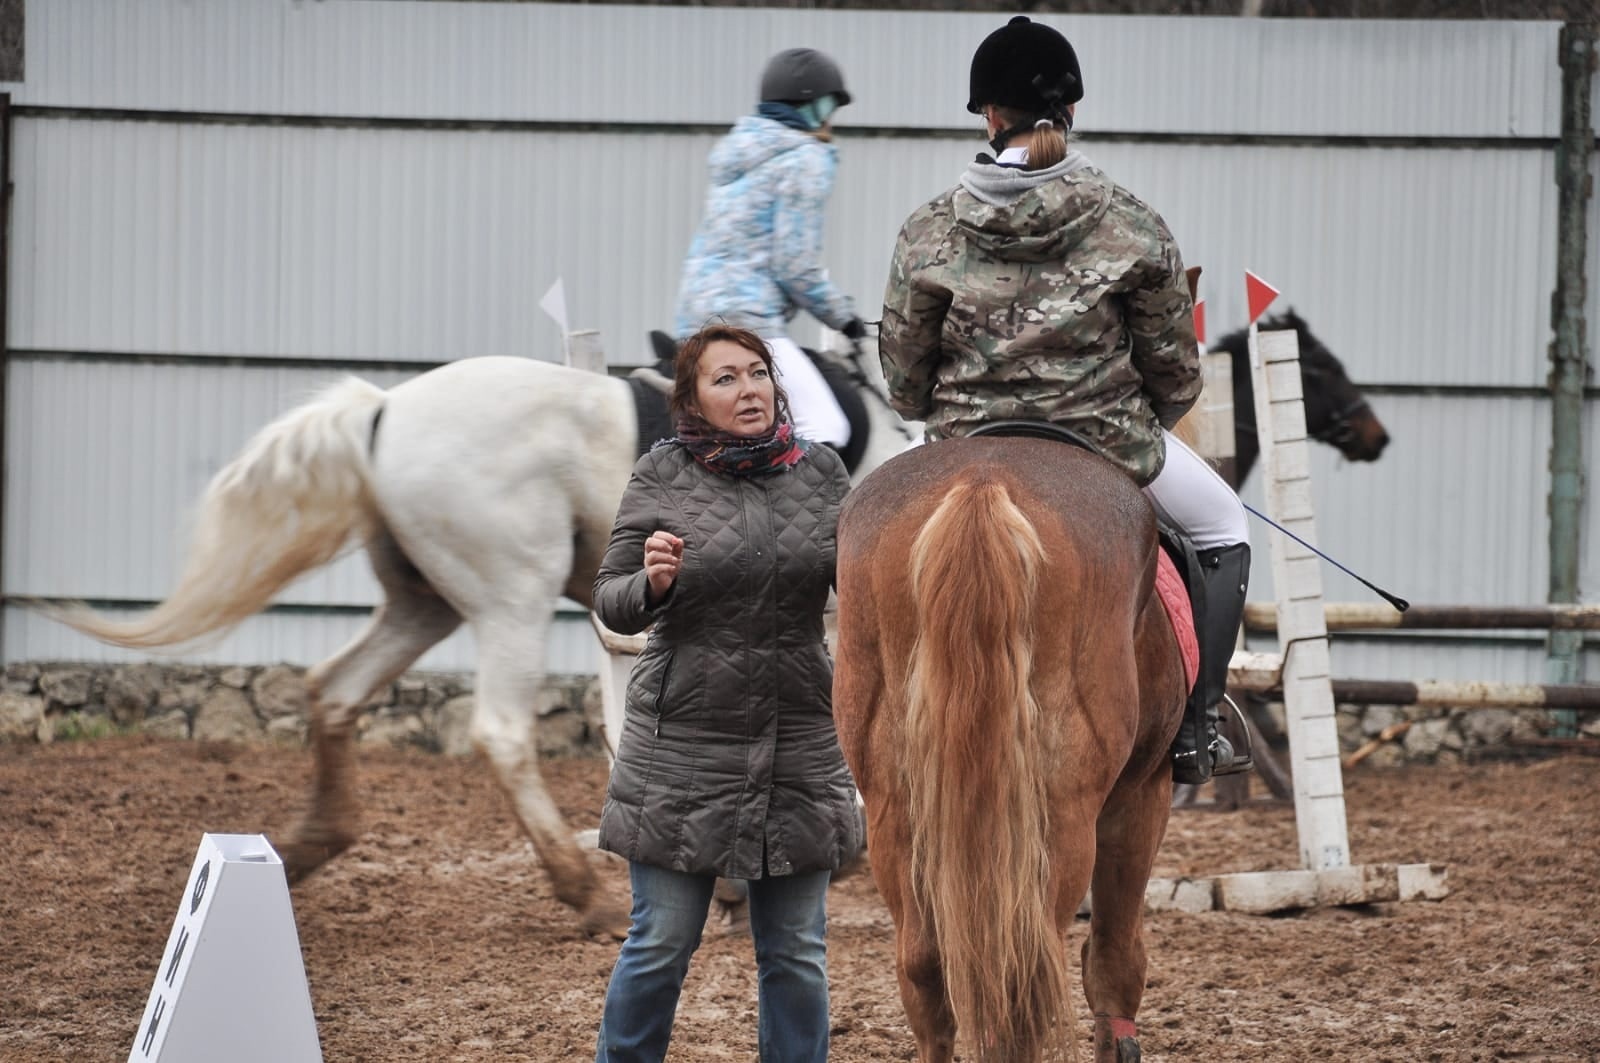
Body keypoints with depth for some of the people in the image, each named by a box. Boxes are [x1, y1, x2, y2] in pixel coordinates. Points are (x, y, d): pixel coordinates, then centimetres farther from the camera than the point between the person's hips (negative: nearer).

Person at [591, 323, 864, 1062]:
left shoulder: (819, 472, 3)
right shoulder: (662, 477, -4)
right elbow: (612, 604, -2)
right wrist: (652, 583, -23)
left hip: (800, 747, 2)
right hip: (683, 745, -2)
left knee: (796, 954, 9)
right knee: (662, 944, 4)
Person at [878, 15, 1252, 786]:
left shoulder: (930, 233, -8)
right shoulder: (1132, 228, -10)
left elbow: (904, 377, 0)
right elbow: (1174, 372, -1)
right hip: (1108, 447, -1)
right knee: (1222, 532, 25)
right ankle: (1192, 728, 16)